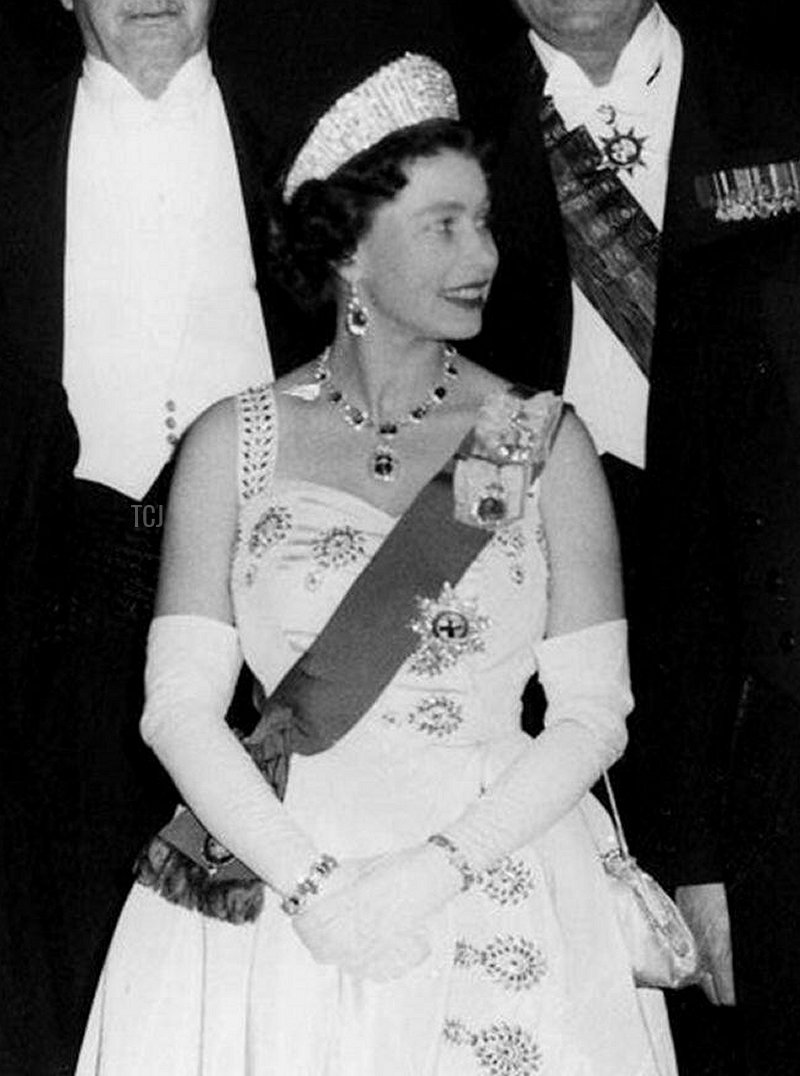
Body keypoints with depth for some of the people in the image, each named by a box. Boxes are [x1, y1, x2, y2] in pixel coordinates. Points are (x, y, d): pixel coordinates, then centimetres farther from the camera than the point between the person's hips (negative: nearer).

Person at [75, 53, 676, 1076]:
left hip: (500, 879, 0)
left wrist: (436, 870, -13)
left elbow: (593, 712, -2)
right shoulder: (233, 443, 2)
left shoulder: (544, 442, 2)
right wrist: (311, 882, -15)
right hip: (272, 888, 0)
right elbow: (179, 704, -4)